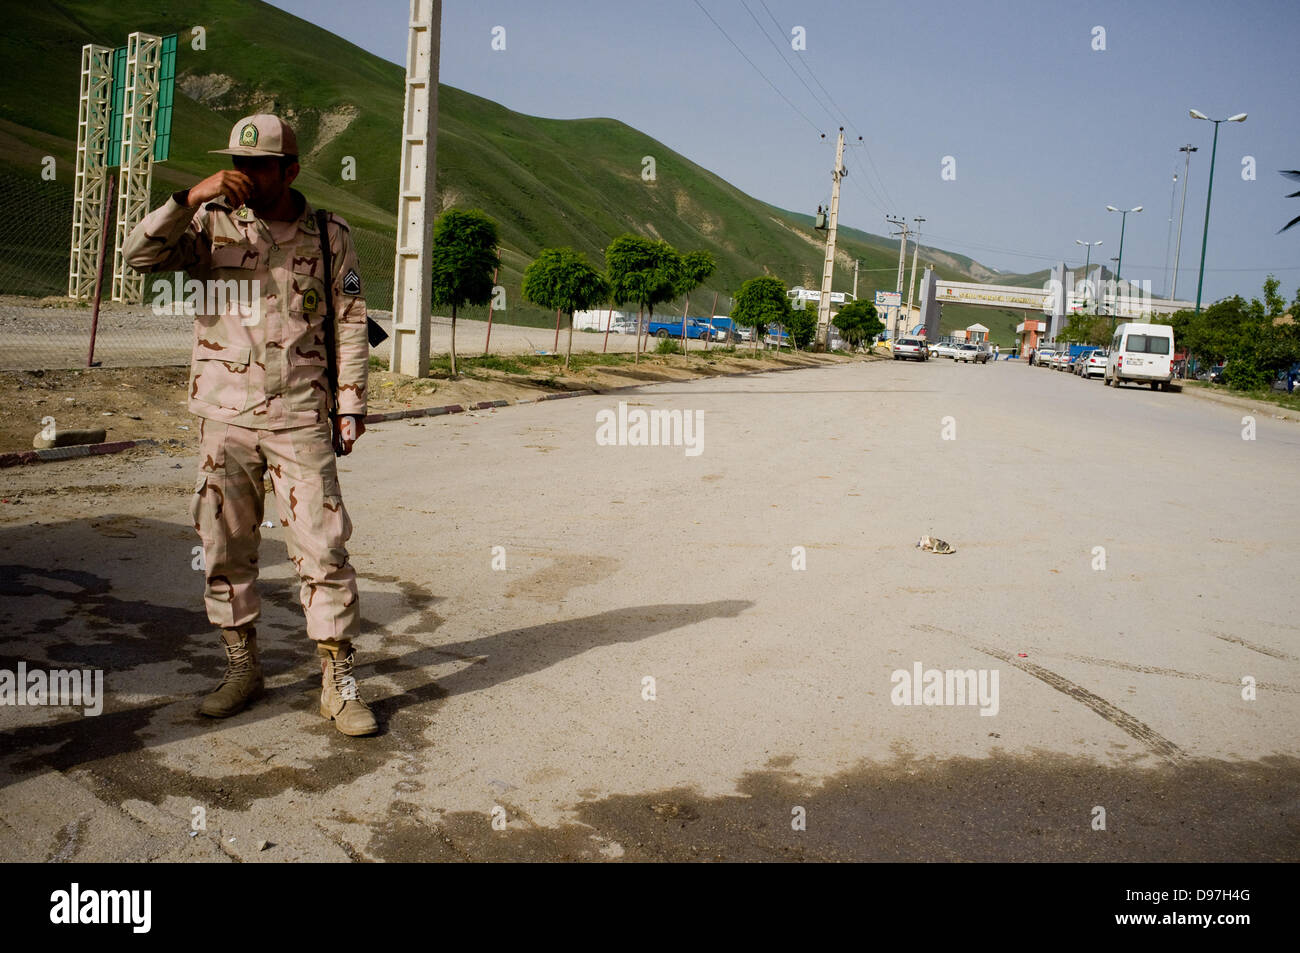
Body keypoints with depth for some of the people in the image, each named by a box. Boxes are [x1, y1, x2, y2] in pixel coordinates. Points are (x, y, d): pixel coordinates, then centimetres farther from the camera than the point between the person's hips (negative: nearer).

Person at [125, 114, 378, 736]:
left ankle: (339, 684, 4)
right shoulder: (212, 226, 5)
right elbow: (139, 255, -7)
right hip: (225, 420, 2)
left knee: (322, 549, -5)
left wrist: (351, 405, 1)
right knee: (226, 549, 7)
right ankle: (241, 667, 23)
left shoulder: (329, 236, 5)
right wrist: (192, 198, -17)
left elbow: (350, 323, 6)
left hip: (301, 421, -1)